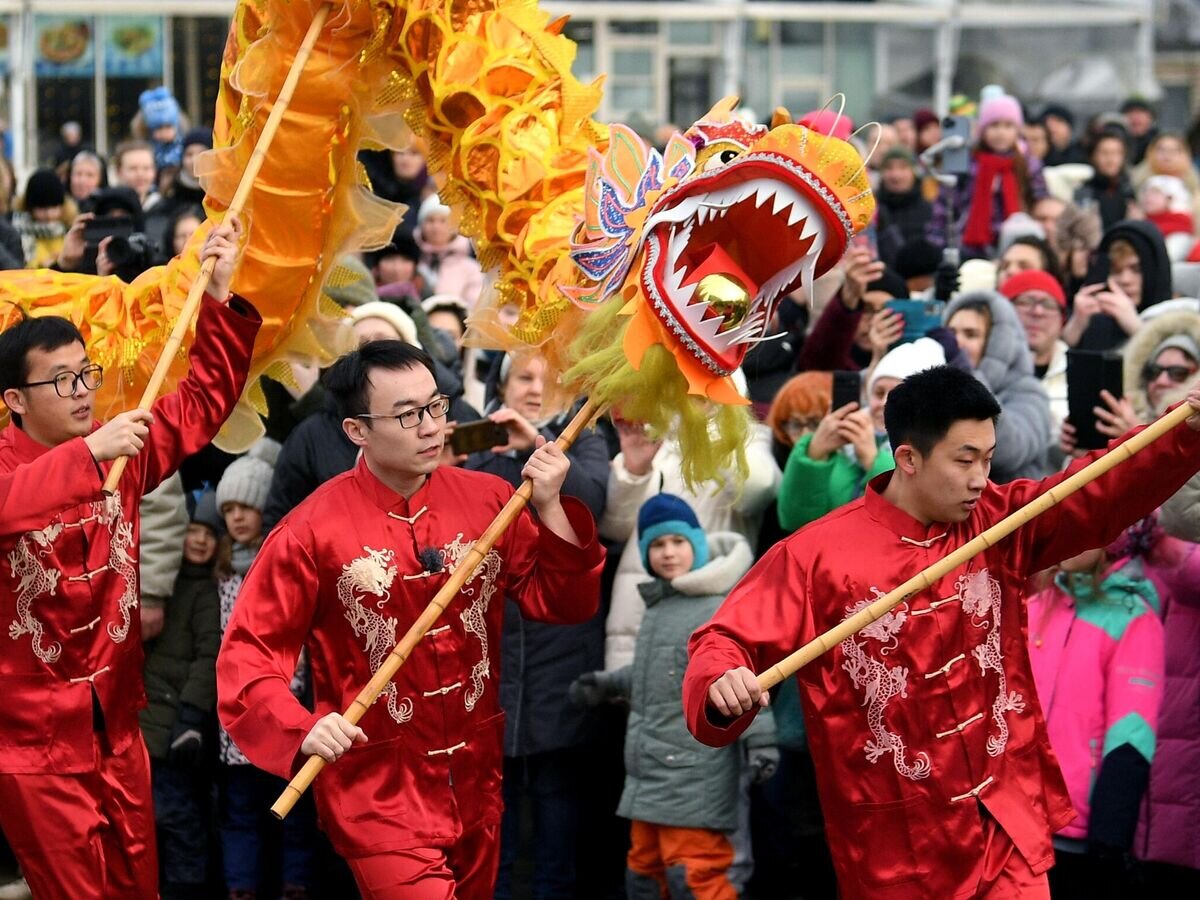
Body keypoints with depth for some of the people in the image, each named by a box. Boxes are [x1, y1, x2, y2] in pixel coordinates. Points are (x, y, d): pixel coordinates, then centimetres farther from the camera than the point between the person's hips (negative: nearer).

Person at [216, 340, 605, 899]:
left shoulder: (488, 500, 0)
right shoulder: (312, 531, -12)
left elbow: (564, 604, 4)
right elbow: (247, 655, -10)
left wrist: (550, 509, -10)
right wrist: (302, 728, -27)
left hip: (475, 781, 5)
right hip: (376, 786, -5)